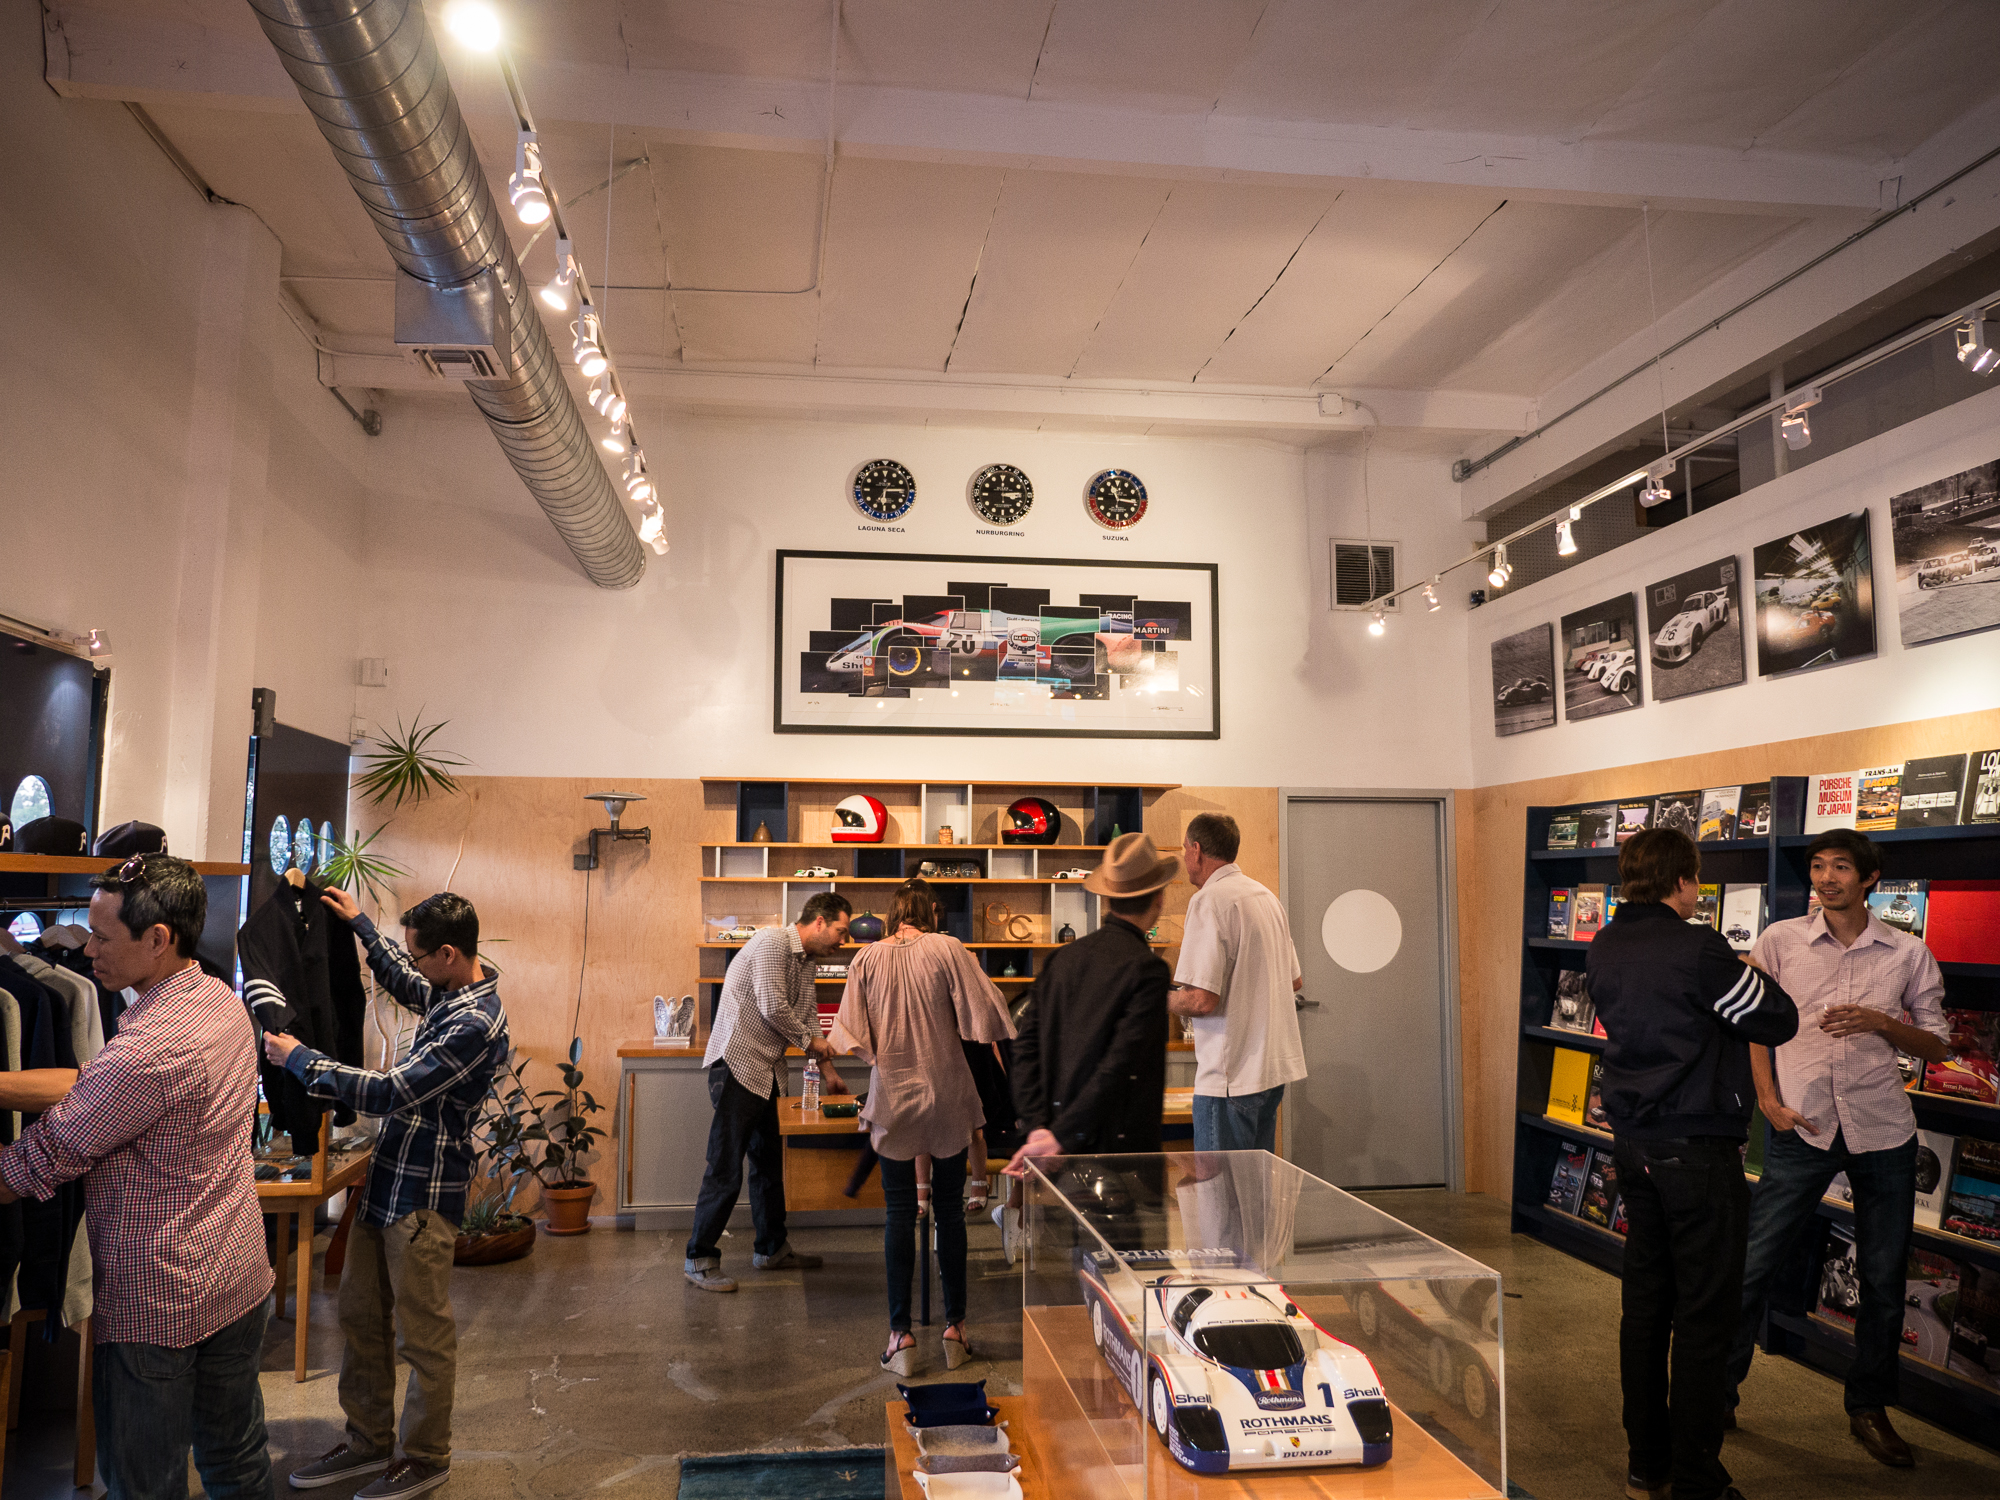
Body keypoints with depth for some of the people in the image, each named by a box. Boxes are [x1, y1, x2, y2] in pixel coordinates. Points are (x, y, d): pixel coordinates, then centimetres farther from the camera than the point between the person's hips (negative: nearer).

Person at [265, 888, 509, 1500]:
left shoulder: (475, 1024, -26)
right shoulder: (451, 994, 4)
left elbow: (389, 1092, -26)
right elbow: (403, 981, 29)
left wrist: (299, 1058, -16)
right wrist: (360, 923, 30)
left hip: (424, 1195, -10)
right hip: (389, 1176, 10)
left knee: (423, 1333, 6)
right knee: (360, 1314, 19)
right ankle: (369, 1441, 34)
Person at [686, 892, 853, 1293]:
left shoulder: (807, 960, 15)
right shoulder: (773, 943, -16)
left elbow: (808, 1016, 21)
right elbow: (772, 1007, -21)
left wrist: (827, 1071, 19)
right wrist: (809, 1040, -7)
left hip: (765, 1072, 10)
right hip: (737, 1064, -10)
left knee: (769, 1161, 16)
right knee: (726, 1166, -6)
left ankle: (770, 1248, 27)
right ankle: (699, 1259, 3)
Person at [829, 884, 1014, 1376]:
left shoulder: (867, 958, 0)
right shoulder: (947, 949, -6)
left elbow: (851, 1034, 1)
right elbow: (983, 1015, -11)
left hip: (892, 1096, 1)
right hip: (945, 1095, -1)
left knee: (900, 1213, 7)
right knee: (950, 1210, 10)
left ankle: (901, 1335, 7)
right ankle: (955, 1328, 17)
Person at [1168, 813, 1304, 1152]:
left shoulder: (1209, 900, -16)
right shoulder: (1268, 897, 11)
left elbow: (1202, 1000, -22)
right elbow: (1295, 981, 21)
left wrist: (1159, 1000, -2)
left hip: (1232, 1075, -9)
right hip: (1274, 1068, 9)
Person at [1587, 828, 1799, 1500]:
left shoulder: (1603, 950, 5)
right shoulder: (1698, 949, -18)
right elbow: (1779, 1021, -8)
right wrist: (1750, 974, 9)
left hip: (1633, 1144, 7)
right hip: (1699, 1149, -7)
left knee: (1645, 1303, 15)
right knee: (1704, 1317, 2)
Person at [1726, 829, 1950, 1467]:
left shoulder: (1909, 954, 2)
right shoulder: (1780, 941, -1)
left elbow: (1936, 1046, 7)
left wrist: (1881, 1022, -12)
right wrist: (1768, 1100, -3)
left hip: (1883, 1130, 2)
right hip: (1801, 1126, -1)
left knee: (1884, 1278, 11)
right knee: (1751, 1265, 0)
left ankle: (1869, 1408, 30)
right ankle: (1718, 1389, 17)